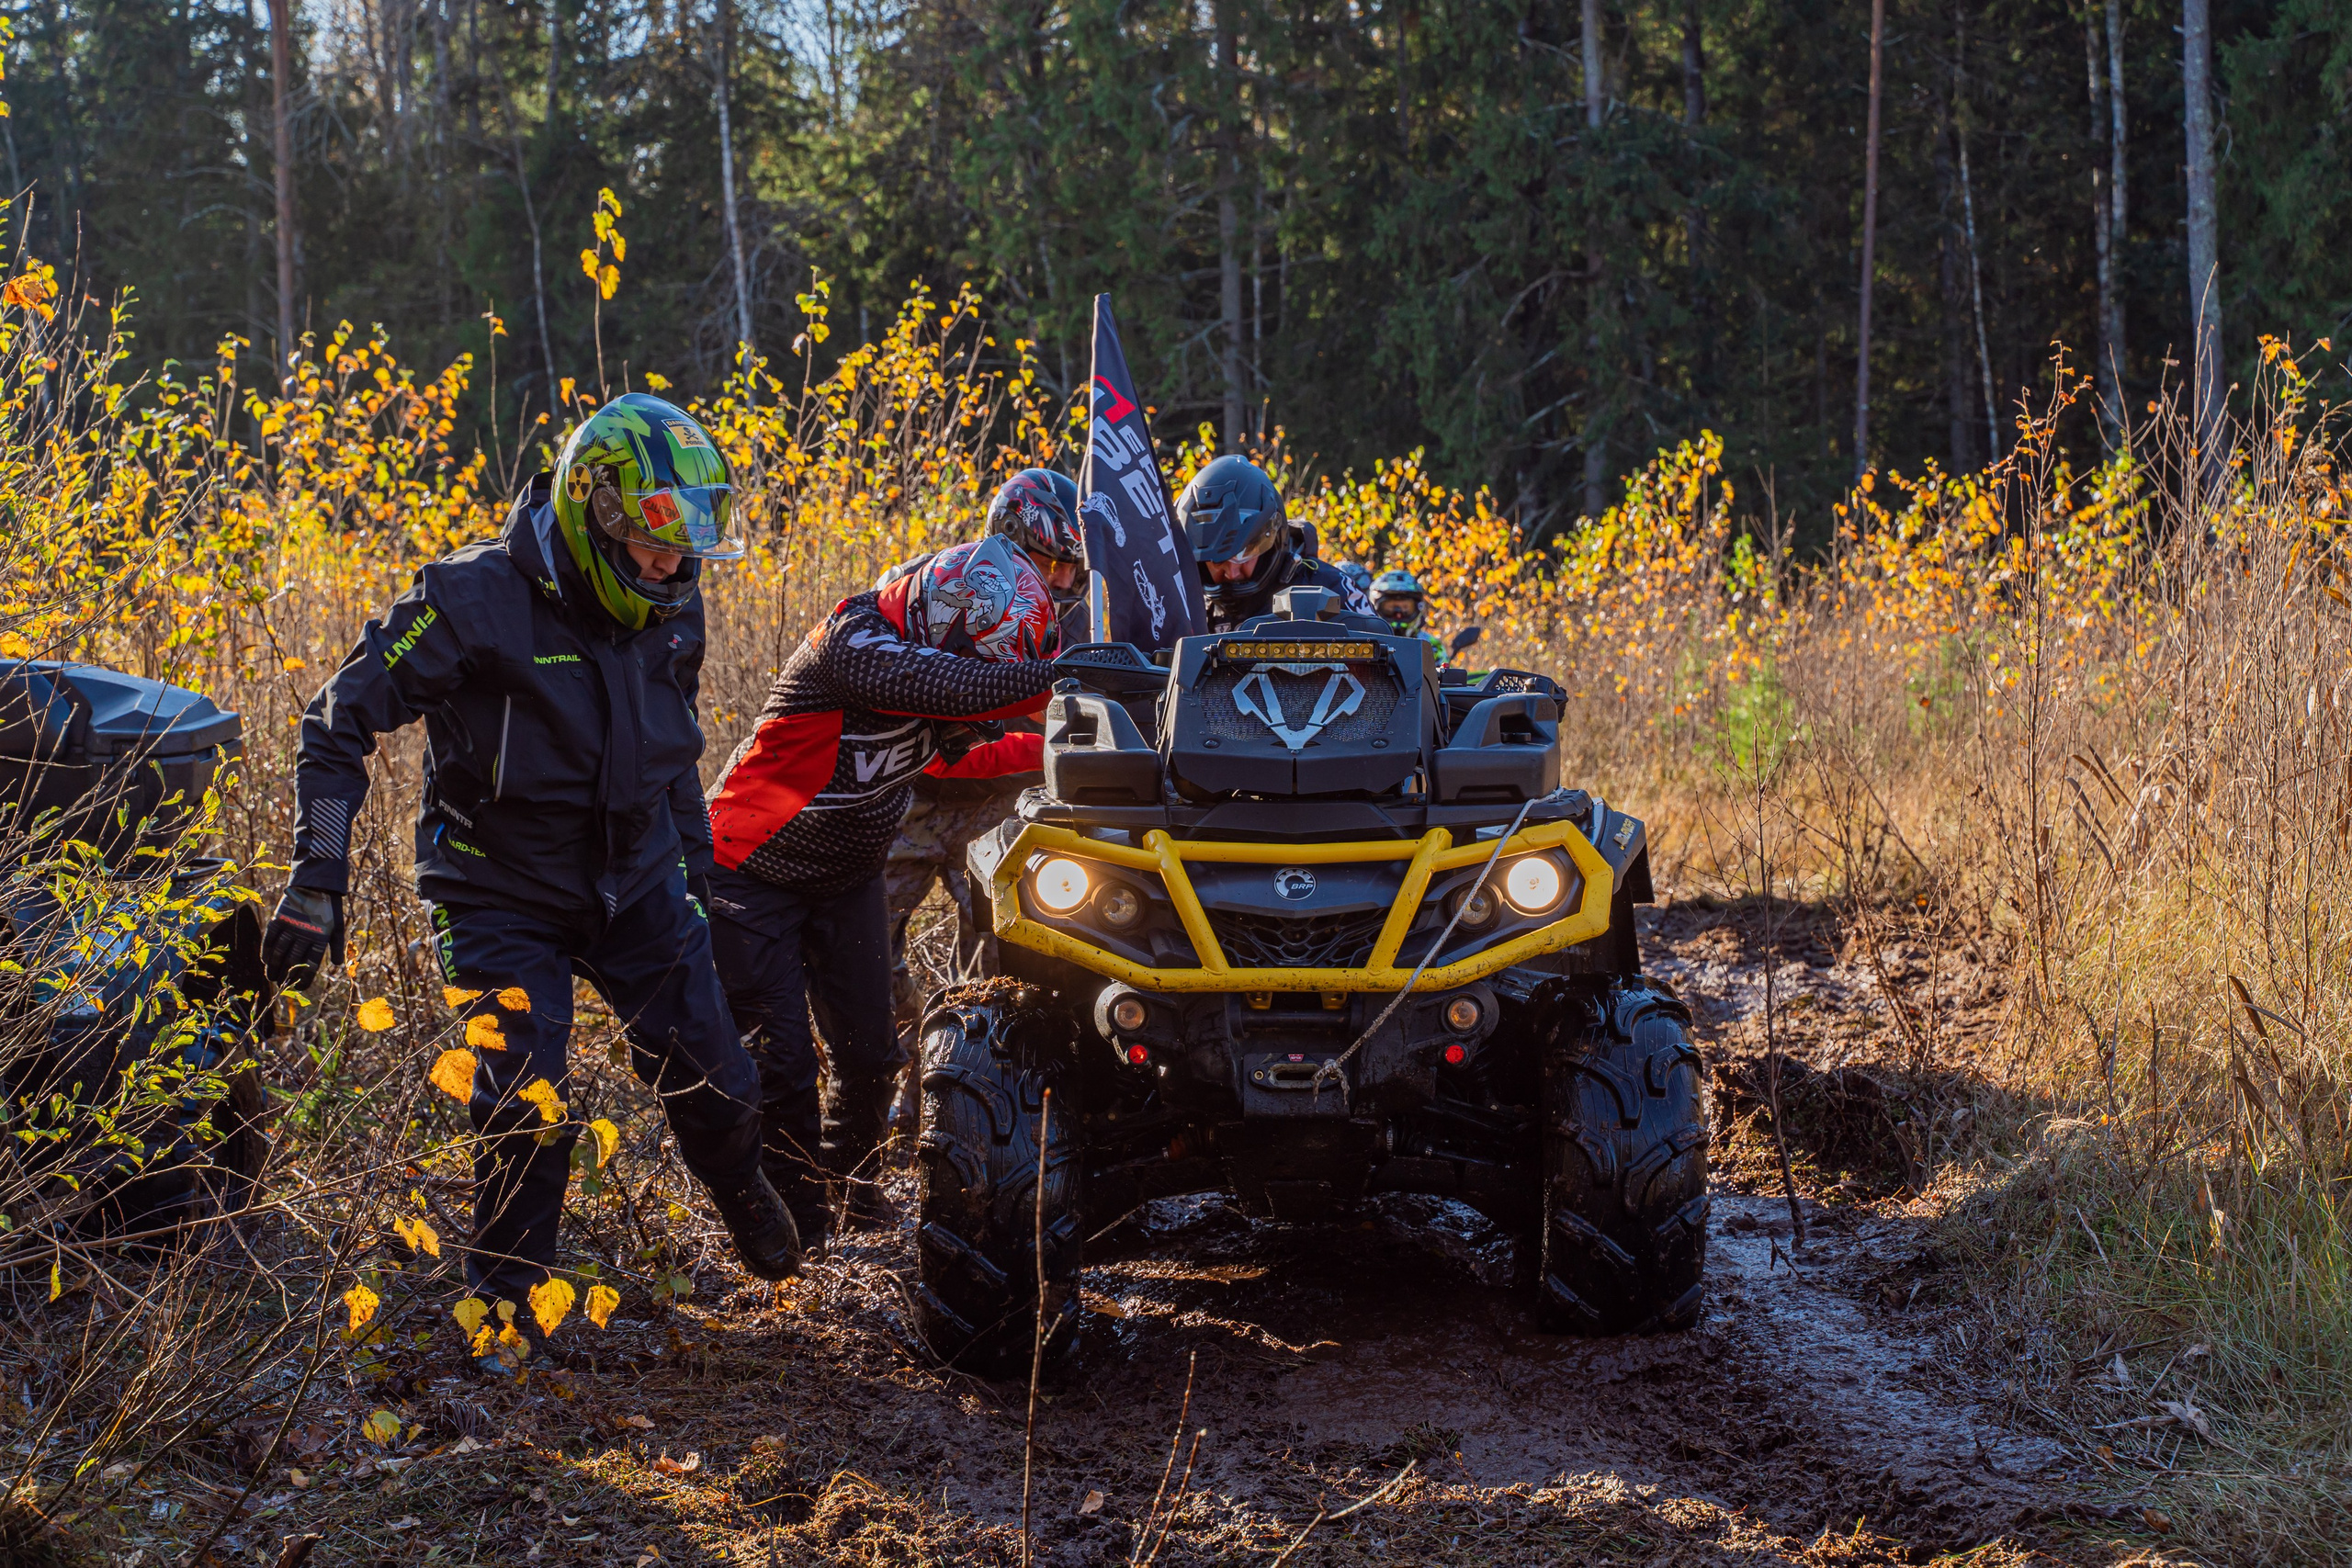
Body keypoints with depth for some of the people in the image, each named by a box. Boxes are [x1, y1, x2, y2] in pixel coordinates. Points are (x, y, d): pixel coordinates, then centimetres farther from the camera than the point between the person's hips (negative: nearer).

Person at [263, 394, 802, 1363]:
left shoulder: (671, 610, -2)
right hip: (507, 891, -5)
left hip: (638, 880, 5)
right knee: (527, 1112, -15)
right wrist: (317, 879, -21)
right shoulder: (476, 601, -21)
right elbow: (342, 717, -17)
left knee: (714, 1084, 5)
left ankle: (748, 1207, 39)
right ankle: (503, 1302, 6)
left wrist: (699, 861, 22)